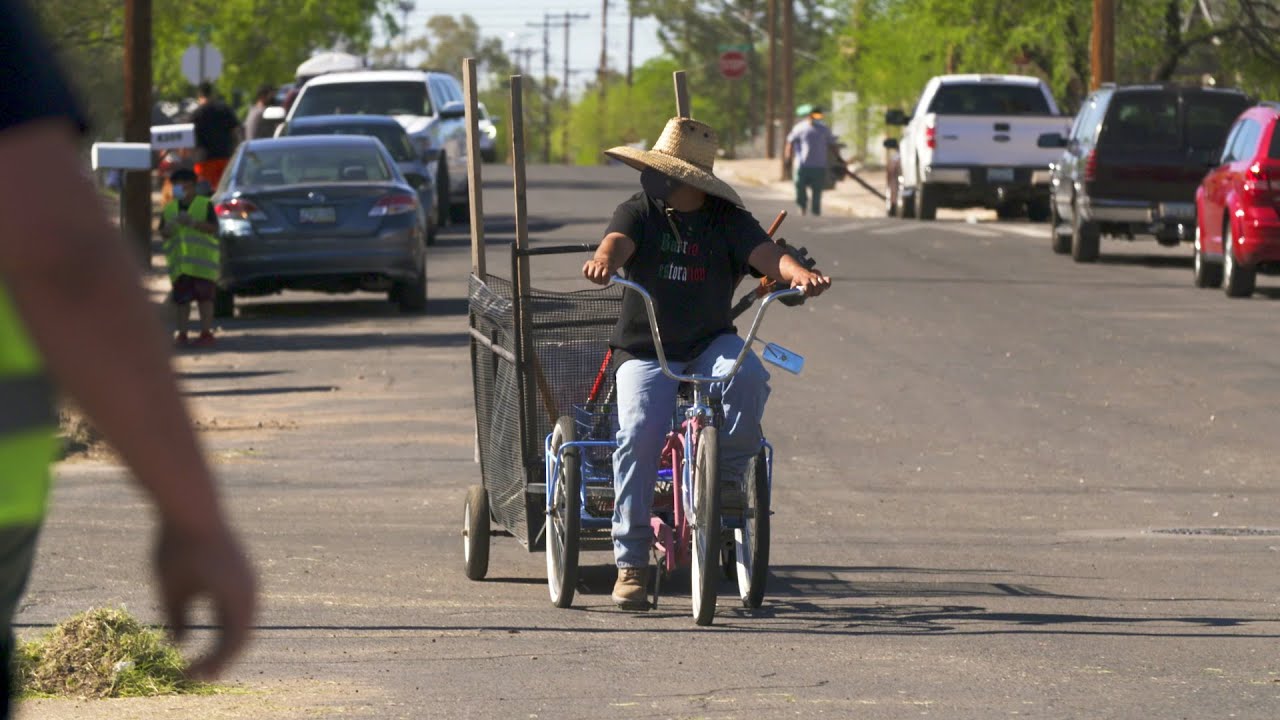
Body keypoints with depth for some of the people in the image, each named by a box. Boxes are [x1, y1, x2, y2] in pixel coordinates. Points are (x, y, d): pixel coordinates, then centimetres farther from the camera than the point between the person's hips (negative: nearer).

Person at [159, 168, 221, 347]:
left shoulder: (205, 205, 2)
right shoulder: (169, 209, 14)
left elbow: (213, 228, -7)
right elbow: (162, 232, 11)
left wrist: (192, 222, -19)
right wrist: (168, 229, -12)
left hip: (202, 262, -3)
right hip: (179, 262, 3)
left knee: (204, 298, -3)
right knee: (181, 299, 2)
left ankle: (206, 333, 2)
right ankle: (181, 334, 8)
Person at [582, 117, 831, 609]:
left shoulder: (727, 220, 3)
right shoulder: (639, 212, 2)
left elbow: (763, 253, -14)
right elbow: (619, 240, -19)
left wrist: (798, 273, -37)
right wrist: (604, 260, -45)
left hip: (711, 345, 1)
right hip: (645, 351, -1)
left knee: (746, 375, -33)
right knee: (639, 432, -24)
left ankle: (728, 475, -9)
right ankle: (631, 562, -16)